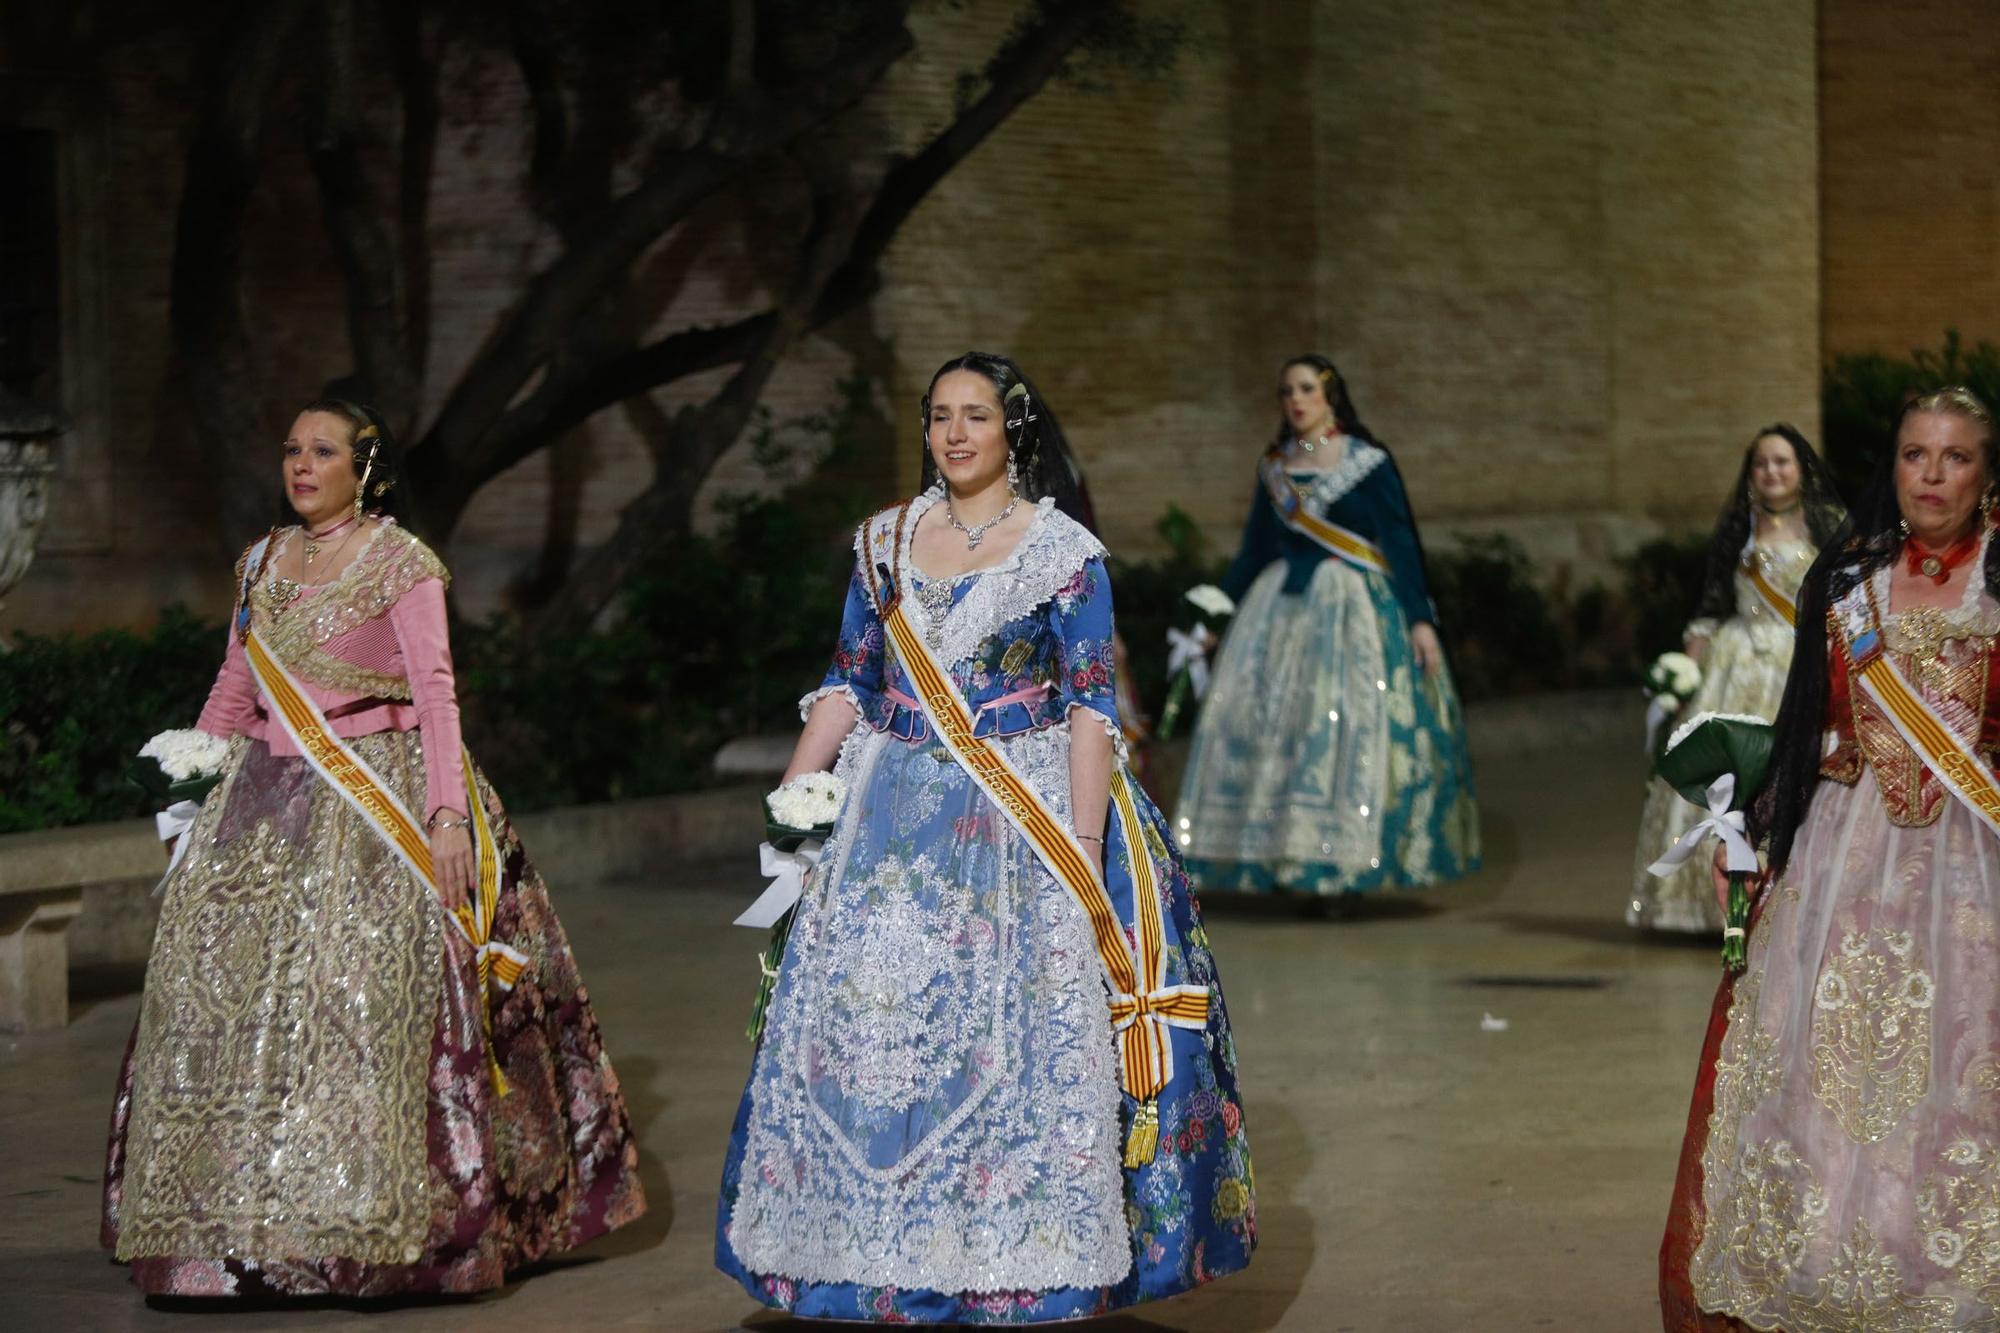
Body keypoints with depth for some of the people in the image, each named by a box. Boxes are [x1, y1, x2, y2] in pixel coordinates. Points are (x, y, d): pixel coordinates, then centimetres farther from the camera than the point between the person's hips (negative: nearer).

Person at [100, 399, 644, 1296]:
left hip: (374, 805, -6)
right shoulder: (265, 562, 13)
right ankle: (249, 1221, 12)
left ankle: (366, 1219, -3)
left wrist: (448, 816, -18)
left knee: (364, 997, -11)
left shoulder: (401, 565, -4)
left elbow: (434, 694, -10)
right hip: (267, 804, 6)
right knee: (233, 998, 3)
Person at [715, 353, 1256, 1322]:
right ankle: (891, 1259, 12)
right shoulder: (886, 543, 10)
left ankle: (1024, 1270, 5)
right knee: (868, 1031, 1)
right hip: (893, 822, 4)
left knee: (1020, 1036, -5)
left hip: (1023, 822, -4)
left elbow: (1090, 707, -7)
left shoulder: (1065, 552, -3)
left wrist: (1082, 849, -14)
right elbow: (847, 686, 12)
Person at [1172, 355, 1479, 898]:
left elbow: (1400, 543, -5)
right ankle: (1285, 857, 2)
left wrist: (1420, 618, -13)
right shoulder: (1273, 469, 11)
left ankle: (1347, 863, -6)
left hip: (1352, 608, -5)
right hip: (1283, 607, 5)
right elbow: (1254, 550, 17)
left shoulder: (1368, 463, -2)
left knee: (1353, 726, -9)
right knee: (1265, 725, -3)